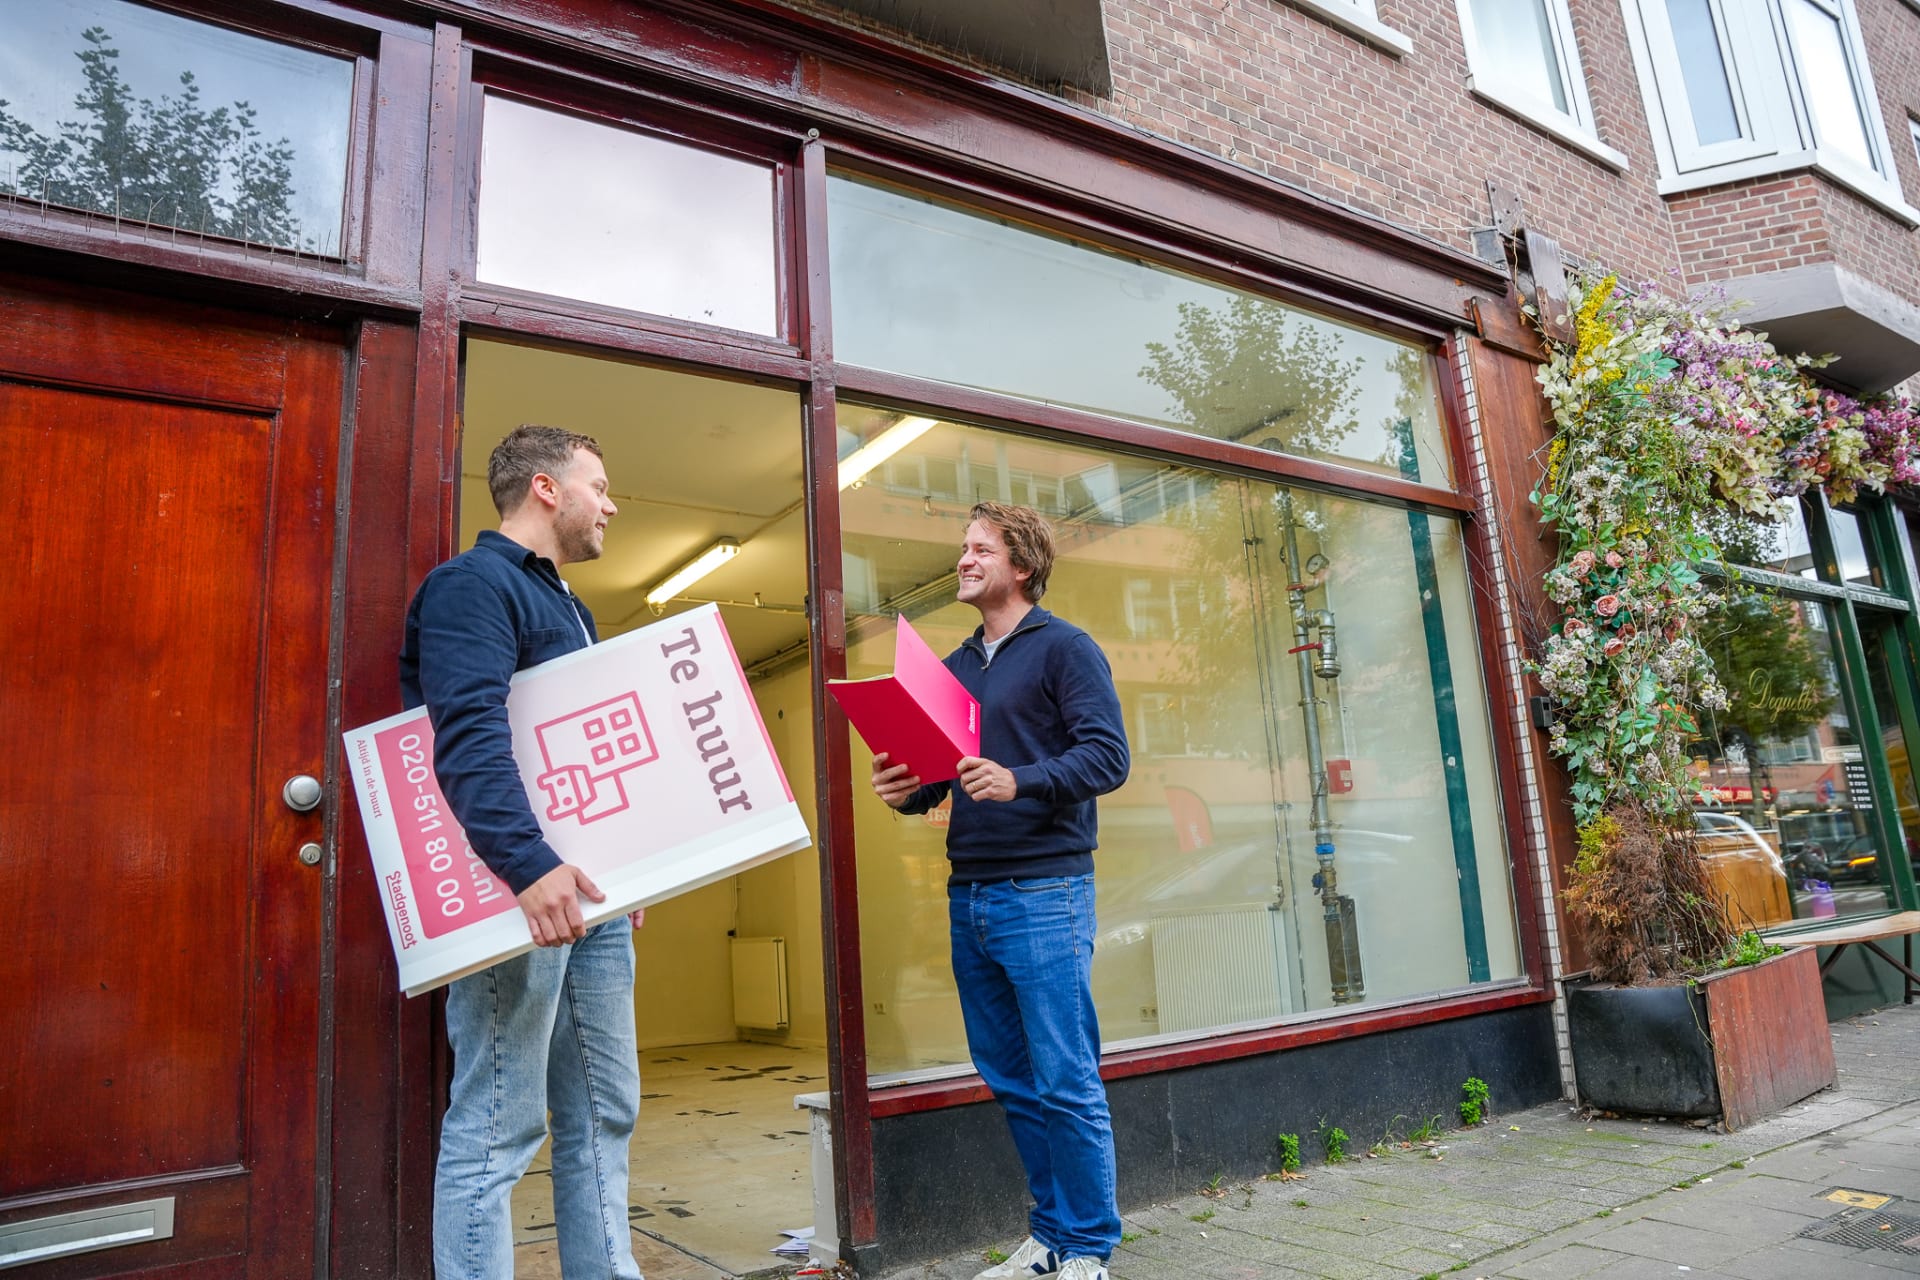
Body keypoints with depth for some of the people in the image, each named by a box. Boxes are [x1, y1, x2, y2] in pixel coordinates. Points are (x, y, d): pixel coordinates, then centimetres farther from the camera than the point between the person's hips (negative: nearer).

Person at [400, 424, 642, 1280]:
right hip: (520, 887, -9)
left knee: (603, 1114, 12)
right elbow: (470, 736, -21)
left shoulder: (570, 607, 23)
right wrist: (528, 863, -30)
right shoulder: (473, 583, -6)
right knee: (498, 1127, -3)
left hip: (590, 888, 9)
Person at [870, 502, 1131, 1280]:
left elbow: (1107, 756, -12)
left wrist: (1020, 783, -26)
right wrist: (906, 790, -3)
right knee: (1011, 1082, 13)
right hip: (968, 896, 7)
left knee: (1065, 1084, -1)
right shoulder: (954, 666, 17)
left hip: (1042, 891, -7)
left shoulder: (1064, 648, -3)